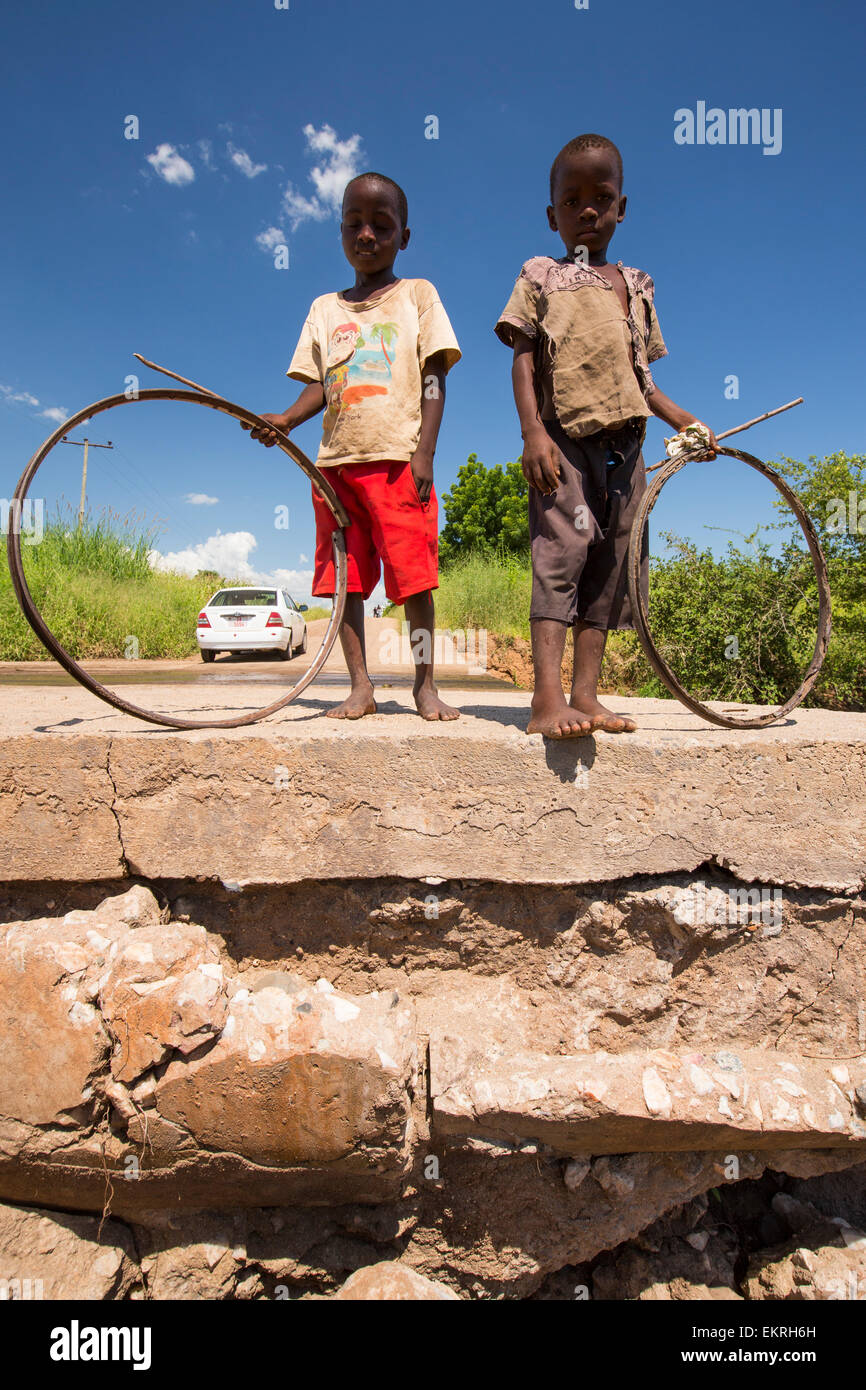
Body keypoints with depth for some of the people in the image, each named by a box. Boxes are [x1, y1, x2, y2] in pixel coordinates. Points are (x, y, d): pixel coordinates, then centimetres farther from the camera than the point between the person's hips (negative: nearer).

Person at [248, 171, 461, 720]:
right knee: (345, 576, 1)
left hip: (399, 459, -3)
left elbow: (434, 378, 3)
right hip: (337, 460, 4)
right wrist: (286, 419, -6)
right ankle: (361, 686, 9)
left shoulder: (418, 295, 11)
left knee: (414, 572, -7)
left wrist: (425, 453, -9)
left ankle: (426, 685, 4)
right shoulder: (326, 308, 20)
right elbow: (319, 385, 15)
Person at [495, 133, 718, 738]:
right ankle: (548, 700, -20)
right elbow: (524, 358, 0)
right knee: (560, 552, -16)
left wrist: (683, 420, 14)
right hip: (564, 439, -5)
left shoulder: (637, 285, 23)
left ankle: (585, 696, 4)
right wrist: (533, 432, -13)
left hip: (624, 443, 5)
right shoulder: (541, 275, 10)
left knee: (611, 564, 0)